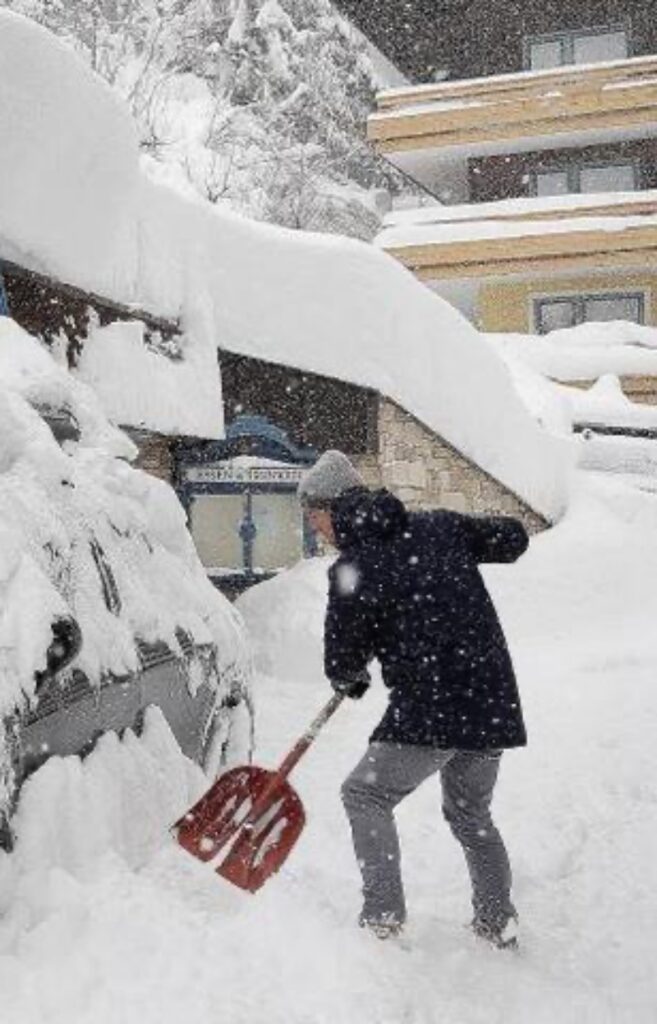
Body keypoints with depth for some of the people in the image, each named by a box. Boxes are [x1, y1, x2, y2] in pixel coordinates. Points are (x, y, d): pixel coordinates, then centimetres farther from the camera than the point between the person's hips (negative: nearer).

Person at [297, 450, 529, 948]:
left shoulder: (352, 570, -8)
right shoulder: (441, 526, 8)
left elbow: (341, 665, -3)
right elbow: (514, 538, 17)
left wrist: (352, 679, 20)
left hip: (431, 709, -7)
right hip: (494, 701, 7)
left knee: (367, 795, 8)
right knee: (471, 815, 23)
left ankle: (384, 918, 2)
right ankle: (499, 925, 28)